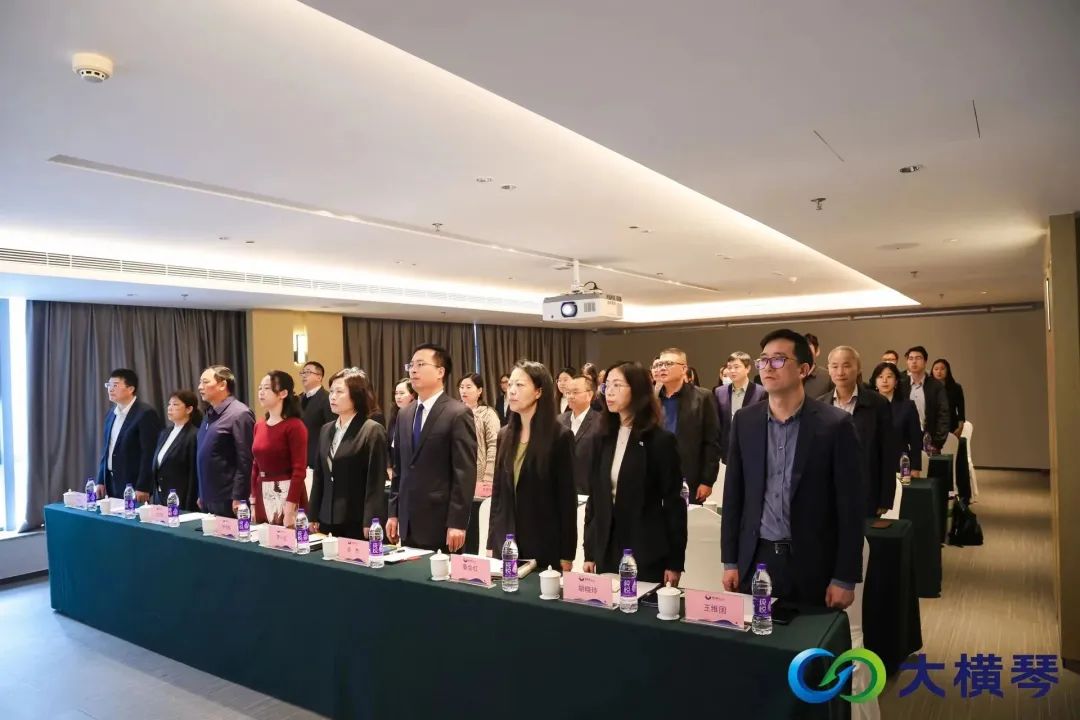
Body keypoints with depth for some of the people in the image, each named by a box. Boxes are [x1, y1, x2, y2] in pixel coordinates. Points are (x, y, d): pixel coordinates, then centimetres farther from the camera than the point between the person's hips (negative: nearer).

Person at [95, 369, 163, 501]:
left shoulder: (146, 413, -13)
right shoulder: (111, 414, 12)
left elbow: (149, 453, -16)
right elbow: (106, 449, 16)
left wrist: (142, 488, -18)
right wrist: (101, 481, 11)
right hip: (111, 483, 7)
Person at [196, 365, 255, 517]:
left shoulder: (239, 414, -13)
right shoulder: (209, 415, 13)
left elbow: (245, 462, -17)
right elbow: (204, 457, 17)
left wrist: (238, 498, -18)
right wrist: (202, 495, 17)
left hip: (228, 501, -8)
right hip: (208, 499, 8)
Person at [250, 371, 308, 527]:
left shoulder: (295, 426, -12)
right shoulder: (259, 425, 10)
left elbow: (299, 470, -16)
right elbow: (256, 466, 15)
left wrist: (289, 511, -20)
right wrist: (253, 503, 11)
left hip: (286, 494, -7)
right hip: (263, 495, 7)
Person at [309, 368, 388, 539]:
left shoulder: (373, 430, -8)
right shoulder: (326, 430, 12)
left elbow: (376, 482, -12)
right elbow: (319, 476, 15)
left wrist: (370, 523, -16)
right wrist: (313, 516, 11)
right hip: (327, 520, 6)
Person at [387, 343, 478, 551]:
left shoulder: (458, 414, -10)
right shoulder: (404, 415, 12)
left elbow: (465, 473, -14)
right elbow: (399, 468, 15)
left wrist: (457, 523, -17)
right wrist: (393, 513, 11)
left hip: (441, 523, -6)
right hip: (409, 523, 6)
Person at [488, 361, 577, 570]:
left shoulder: (560, 436, -9)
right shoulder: (505, 435, 6)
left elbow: (567, 499, -9)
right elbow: (497, 492, 9)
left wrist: (566, 555, -9)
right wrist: (491, 543, 7)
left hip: (545, 545, -5)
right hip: (505, 542, 5)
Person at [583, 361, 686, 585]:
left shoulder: (661, 440, -8)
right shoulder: (604, 438, 7)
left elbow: (674, 502, -8)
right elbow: (594, 496, 8)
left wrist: (675, 562, -9)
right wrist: (589, 552, 6)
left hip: (646, 552, -5)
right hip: (607, 550, 5)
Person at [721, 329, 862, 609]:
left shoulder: (835, 425, -7)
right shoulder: (744, 421, 3)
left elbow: (849, 506, -7)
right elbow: (733, 494, 6)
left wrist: (845, 578, -8)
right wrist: (730, 560, 5)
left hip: (811, 564, -2)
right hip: (755, 560, 3)